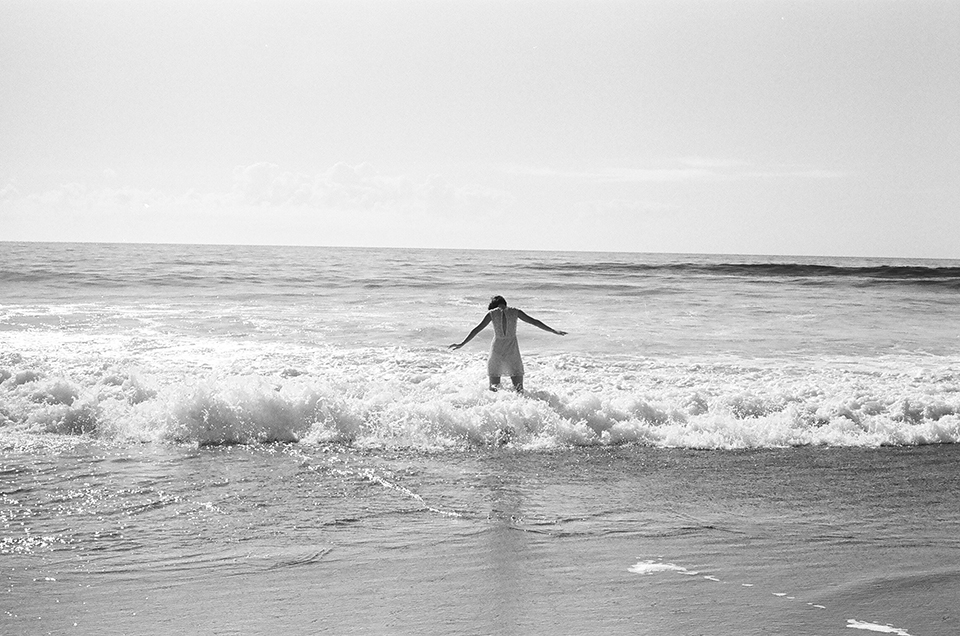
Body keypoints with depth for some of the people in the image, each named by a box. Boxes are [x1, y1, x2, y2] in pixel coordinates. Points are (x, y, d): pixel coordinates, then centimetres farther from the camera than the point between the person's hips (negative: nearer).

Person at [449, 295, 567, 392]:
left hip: (497, 350, 0)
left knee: (493, 387, 12)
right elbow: (535, 322, 7)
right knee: (519, 389, 5)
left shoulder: (492, 313, 0)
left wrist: (462, 344, 6)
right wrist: (554, 331, 13)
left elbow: (477, 329, 0)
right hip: (512, 351, 0)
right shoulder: (515, 312, 3)